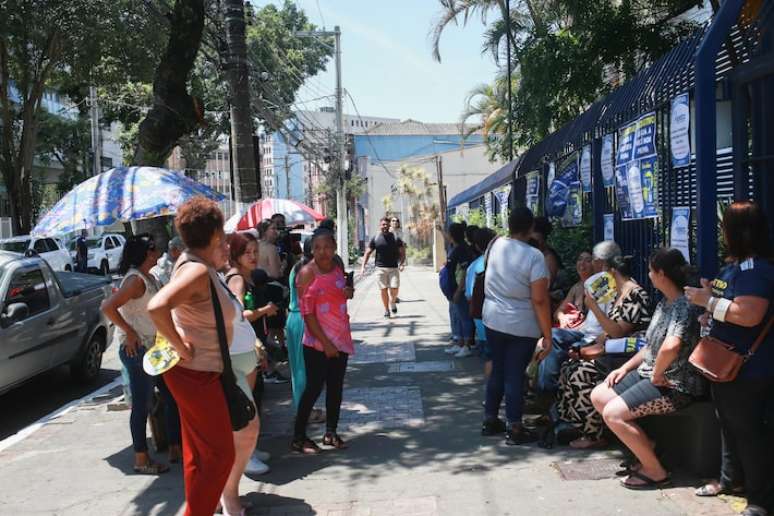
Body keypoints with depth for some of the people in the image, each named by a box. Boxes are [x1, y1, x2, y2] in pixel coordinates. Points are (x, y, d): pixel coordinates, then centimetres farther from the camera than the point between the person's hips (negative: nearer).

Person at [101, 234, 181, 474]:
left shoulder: (149, 278, 12)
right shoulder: (136, 279, -16)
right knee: (142, 405, 0)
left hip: (155, 348, 9)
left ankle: (175, 448, 24)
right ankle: (141, 459, 12)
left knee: (173, 397, 13)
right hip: (137, 349, -9)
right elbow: (108, 307, -26)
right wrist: (129, 332, -21)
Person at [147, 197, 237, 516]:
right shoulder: (198, 271, -26)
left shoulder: (194, 261, 2)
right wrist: (181, 347, -29)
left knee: (197, 451, 22)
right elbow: (156, 307, -40)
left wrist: (219, 262, 11)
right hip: (196, 373, -10)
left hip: (196, 371, 10)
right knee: (219, 453, 1)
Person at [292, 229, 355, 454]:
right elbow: (307, 312, -15)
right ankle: (298, 438, 8)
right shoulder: (307, 272, -12)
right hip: (318, 342, -6)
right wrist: (325, 343, -17)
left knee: (336, 387, 11)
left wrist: (347, 294, -1)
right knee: (314, 387, -4)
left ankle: (331, 433, 23)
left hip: (340, 338, 6)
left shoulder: (337, 268, 7)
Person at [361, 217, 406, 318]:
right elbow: (368, 253, 7)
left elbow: (402, 252, 6)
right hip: (380, 268, 0)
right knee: (383, 289, 0)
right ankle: (386, 309, 15)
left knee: (394, 289, -6)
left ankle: (392, 302, 25)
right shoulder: (375, 239, 4)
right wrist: (363, 266, -3)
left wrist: (401, 264, -9)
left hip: (393, 268, 0)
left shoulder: (395, 238, 4)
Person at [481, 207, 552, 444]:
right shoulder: (534, 256, -17)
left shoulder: (496, 245, 0)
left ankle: (490, 420, 25)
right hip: (522, 326, -5)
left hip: (493, 321, 5)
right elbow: (539, 299, -19)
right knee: (515, 375, 1)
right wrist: (548, 334, -13)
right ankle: (515, 429, 10)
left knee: (497, 371, 16)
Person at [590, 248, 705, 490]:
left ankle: (655, 471, -5)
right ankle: (646, 447, 12)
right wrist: (625, 368, 9)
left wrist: (657, 375, -24)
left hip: (675, 386, -10)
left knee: (612, 413, -21)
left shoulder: (683, 307, -21)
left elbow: (671, 346, -39)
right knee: (599, 396, 5)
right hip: (650, 373, 10)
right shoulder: (664, 304, 11)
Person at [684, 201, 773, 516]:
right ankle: (731, 478, 38)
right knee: (728, 424, 22)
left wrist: (708, 300, -23)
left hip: (748, 370, -10)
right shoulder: (733, 265, 10)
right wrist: (708, 298, 5)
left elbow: (748, 315, -32)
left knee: (748, 430, -1)